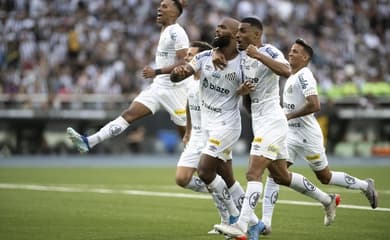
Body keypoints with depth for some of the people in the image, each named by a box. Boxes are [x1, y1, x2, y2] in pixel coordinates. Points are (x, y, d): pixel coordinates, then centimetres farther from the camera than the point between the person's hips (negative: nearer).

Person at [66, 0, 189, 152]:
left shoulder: (176, 32, -13)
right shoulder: (165, 31, 16)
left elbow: (184, 62, -21)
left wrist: (156, 72, -24)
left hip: (173, 88, -8)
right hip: (158, 86, 8)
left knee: (186, 134, 0)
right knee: (129, 114, -5)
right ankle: (89, 142, -16)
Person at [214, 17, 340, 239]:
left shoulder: (268, 51, -14)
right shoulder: (243, 56, 10)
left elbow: (286, 71, -32)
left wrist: (259, 55, -34)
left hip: (272, 121, -10)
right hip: (259, 121, 10)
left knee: (253, 173, -18)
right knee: (281, 176, 17)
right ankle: (328, 200, 32)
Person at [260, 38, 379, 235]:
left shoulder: (303, 76, -16)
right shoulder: (292, 77, 13)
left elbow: (314, 105, -27)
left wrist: (289, 115, -22)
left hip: (307, 135, -8)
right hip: (291, 134, 8)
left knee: (325, 177, 6)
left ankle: (365, 185, 29)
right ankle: (266, 222, -12)